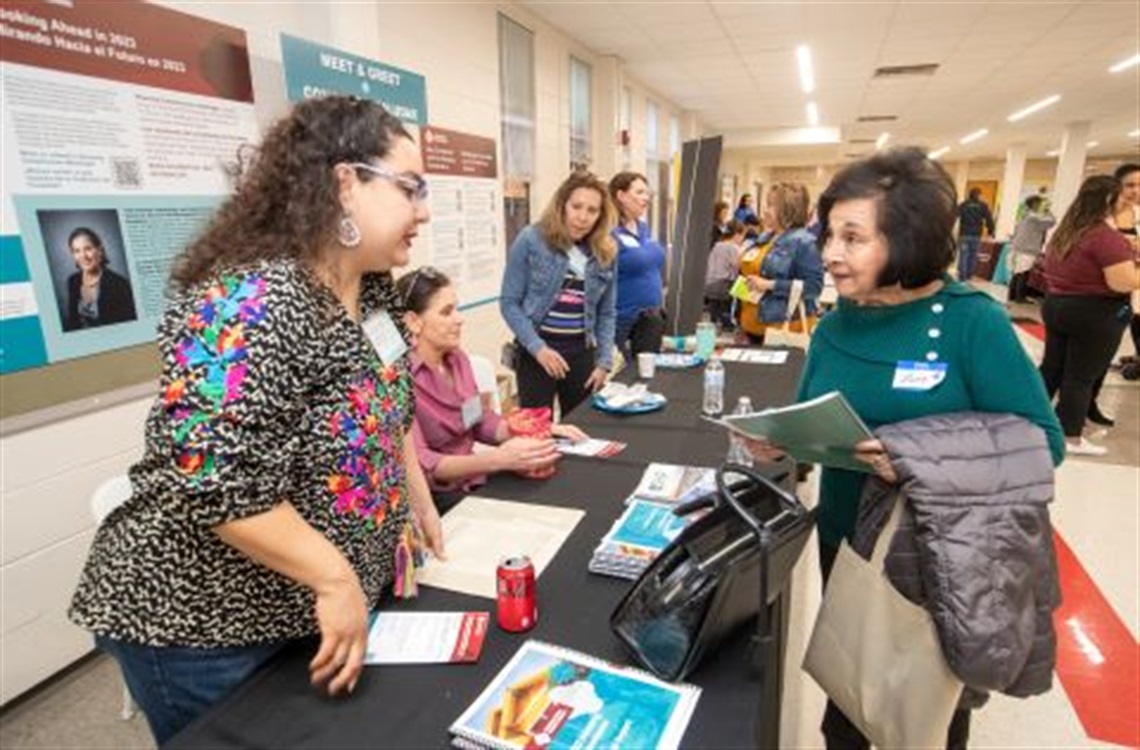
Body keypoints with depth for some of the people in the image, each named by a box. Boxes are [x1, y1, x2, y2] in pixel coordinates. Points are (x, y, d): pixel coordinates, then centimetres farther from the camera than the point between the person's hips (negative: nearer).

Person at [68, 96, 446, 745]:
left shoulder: (373, 289, 0)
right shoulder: (254, 301, -28)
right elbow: (213, 481, -33)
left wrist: (418, 500, 11)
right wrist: (336, 579, -26)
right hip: (204, 622, -7)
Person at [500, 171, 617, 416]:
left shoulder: (605, 252, 4)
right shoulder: (531, 240, -7)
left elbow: (607, 312, 11)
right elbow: (509, 303, -7)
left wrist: (604, 361, 2)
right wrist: (538, 348, -15)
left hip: (582, 351, 4)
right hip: (537, 350, -3)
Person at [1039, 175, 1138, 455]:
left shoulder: (1064, 231, 8)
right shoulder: (1107, 237, -19)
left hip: (1056, 306, 8)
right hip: (1095, 315, -8)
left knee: (1051, 368, 14)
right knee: (1081, 377, 1)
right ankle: (1070, 438, 10)